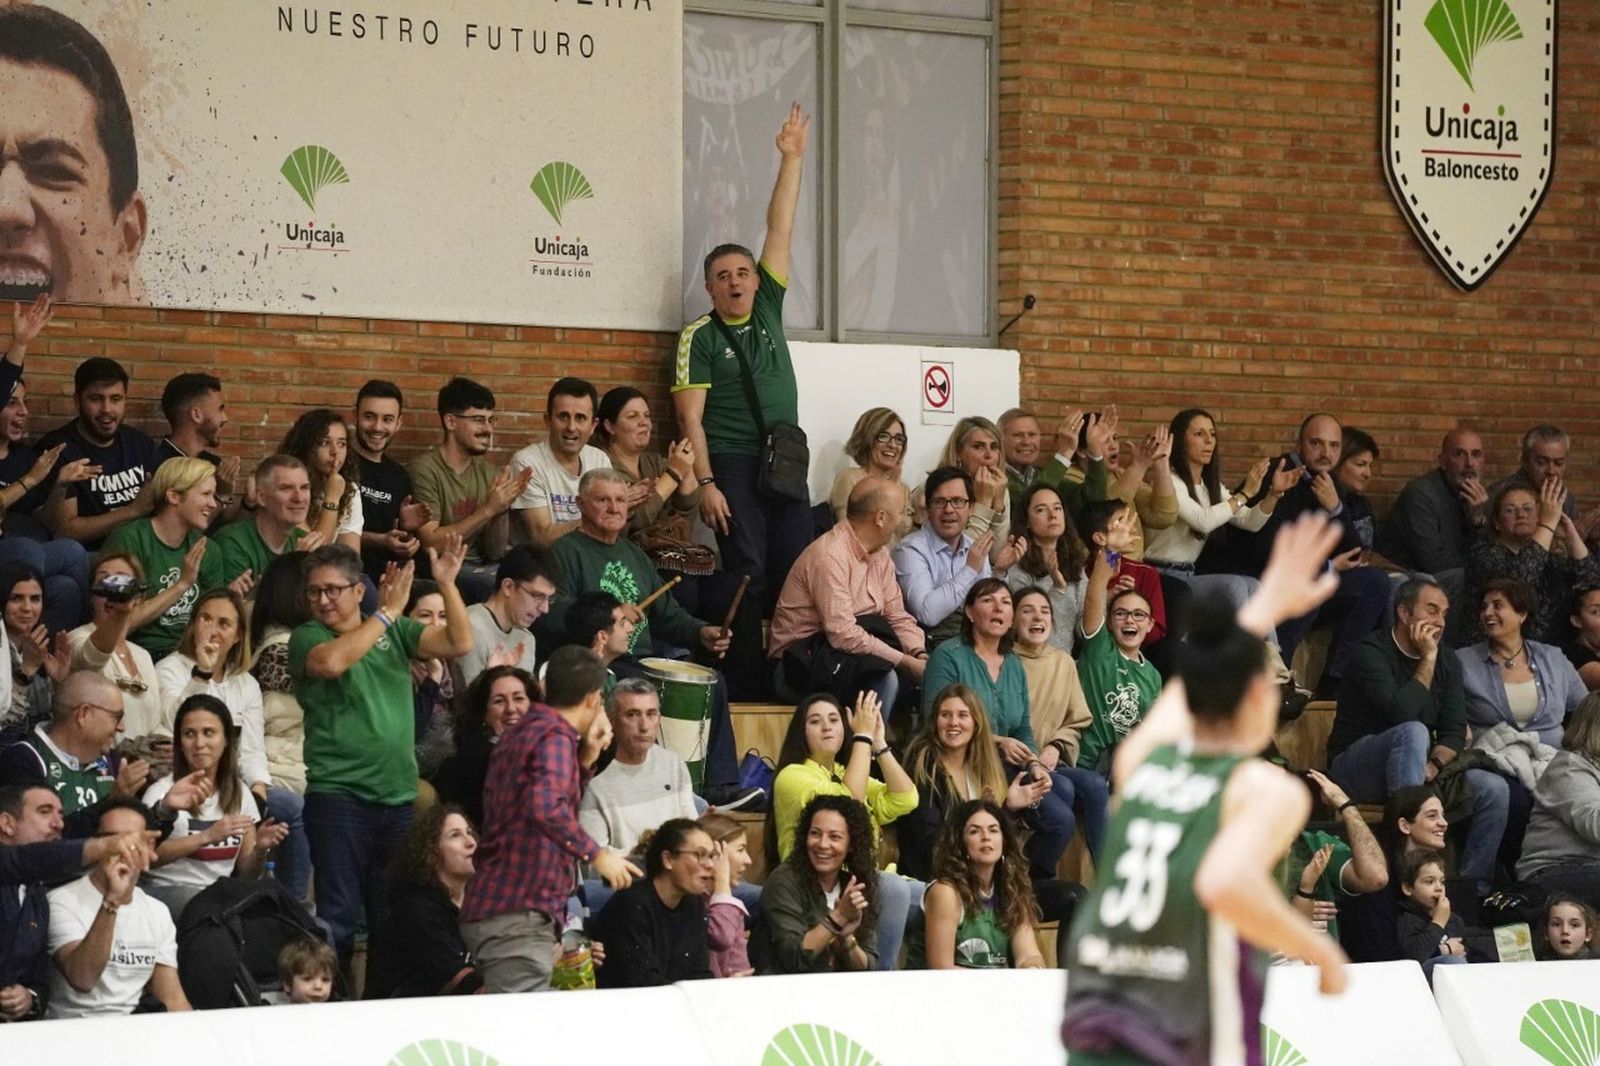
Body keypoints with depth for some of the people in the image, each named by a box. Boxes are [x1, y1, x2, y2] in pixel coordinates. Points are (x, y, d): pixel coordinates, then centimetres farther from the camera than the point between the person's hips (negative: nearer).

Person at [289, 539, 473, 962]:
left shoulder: (395, 631, 12)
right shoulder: (307, 638, 0)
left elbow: (459, 643, 4)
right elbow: (330, 661, -22)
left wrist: (447, 584, -7)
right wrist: (387, 612, -16)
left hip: (399, 795, 4)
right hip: (338, 795, -4)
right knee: (337, 912, -4)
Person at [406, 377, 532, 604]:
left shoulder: (487, 472, 11)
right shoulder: (424, 469, -8)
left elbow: (494, 553, 8)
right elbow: (430, 543, -15)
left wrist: (502, 509, -11)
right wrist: (487, 510, -17)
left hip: (479, 567, 6)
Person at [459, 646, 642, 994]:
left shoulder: (524, 733, 20)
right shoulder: (556, 736, -11)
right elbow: (546, 807, -29)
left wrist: (586, 759, 22)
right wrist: (597, 855, -21)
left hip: (491, 910, 10)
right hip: (519, 917, -10)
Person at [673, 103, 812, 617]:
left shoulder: (767, 309, 13)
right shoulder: (700, 337, -1)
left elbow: (781, 230, 11)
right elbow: (690, 417, -6)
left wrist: (793, 158, 8)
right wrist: (705, 484, -15)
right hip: (732, 464, -5)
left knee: (795, 571, -1)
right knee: (748, 573, -9)